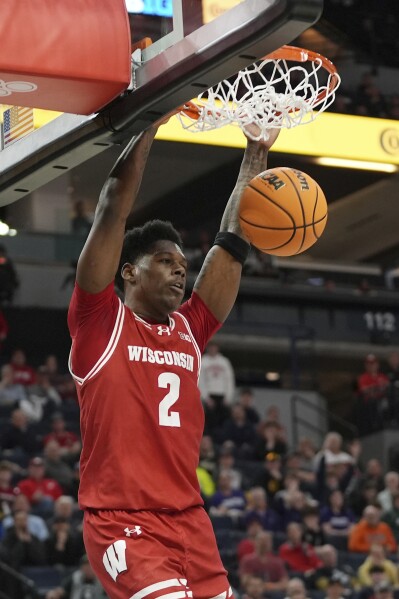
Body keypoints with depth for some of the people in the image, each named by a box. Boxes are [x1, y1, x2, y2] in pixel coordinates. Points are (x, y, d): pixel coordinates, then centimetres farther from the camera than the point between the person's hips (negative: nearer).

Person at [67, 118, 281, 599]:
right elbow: (112, 210, -4)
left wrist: (255, 156, 20)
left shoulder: (188, 332, 15)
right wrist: (152, 115, -3)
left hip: (190, 521, 7)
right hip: (121, 522, -7)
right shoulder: (100, 324, 1)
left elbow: (231, 245, 19)